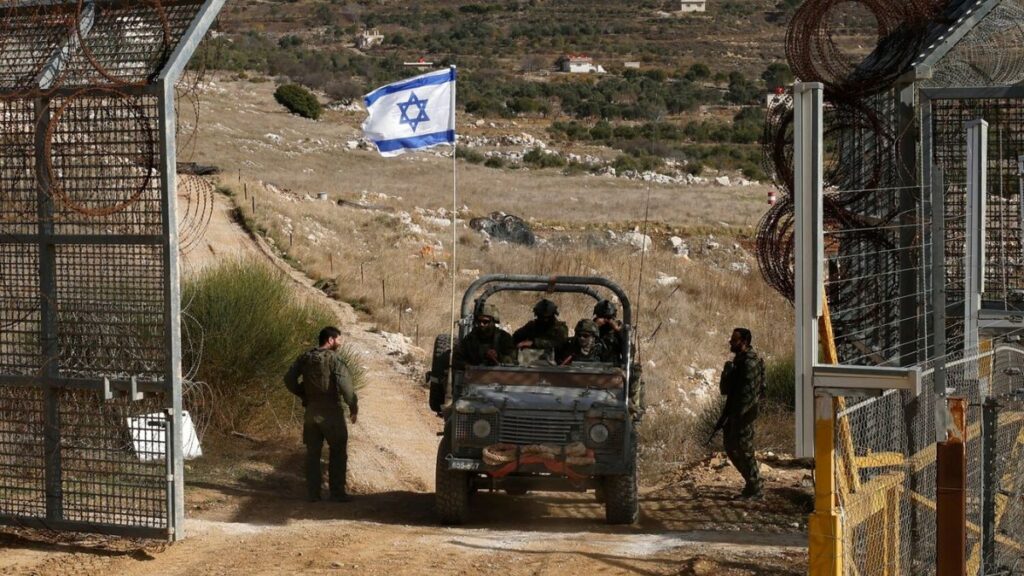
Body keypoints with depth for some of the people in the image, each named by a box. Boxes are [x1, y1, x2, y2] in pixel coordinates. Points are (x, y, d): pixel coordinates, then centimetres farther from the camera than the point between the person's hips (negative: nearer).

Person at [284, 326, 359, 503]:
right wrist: (354, 407, -10)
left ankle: (313, 493, 12)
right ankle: (337, 492, 7)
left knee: (312, 453, 11)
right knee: (338, 453, 7)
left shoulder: (305, 358, 5)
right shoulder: (333, 359, -12)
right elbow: (345, 384, -20)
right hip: (331, 412, -5)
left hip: (311, 411, 5)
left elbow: (289, 379, 5)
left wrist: (304, 395, 13)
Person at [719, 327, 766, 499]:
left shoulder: (749, 362, -19)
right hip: (735, 411, 10)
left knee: (744, 450, -4)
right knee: (731, 447, 15)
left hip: (743, 414, -10)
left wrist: (739, 414, -25)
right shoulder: (739, 359, 13)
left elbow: (748, 391, -24)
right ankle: (752, 484, 24)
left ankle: (756, 490, 4)